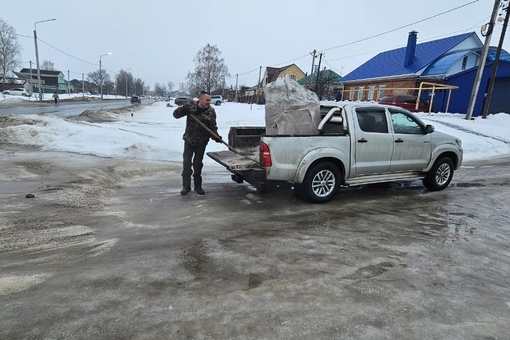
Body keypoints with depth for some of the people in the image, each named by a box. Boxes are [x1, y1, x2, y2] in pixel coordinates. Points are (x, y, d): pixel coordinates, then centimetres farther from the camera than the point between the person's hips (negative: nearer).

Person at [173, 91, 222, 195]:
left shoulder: (211, 112, -8)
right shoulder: (190, 106, -7)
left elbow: (213, 128, -5)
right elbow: (176, 114, -4)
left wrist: (216, 137, -24)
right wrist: (182, 109, -25)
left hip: (201, 142, 0)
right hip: (189, 140, 1)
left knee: (198, 164, 6)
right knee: (186, 162, -1)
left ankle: (198, 186, 20)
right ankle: (186, 186, 9)